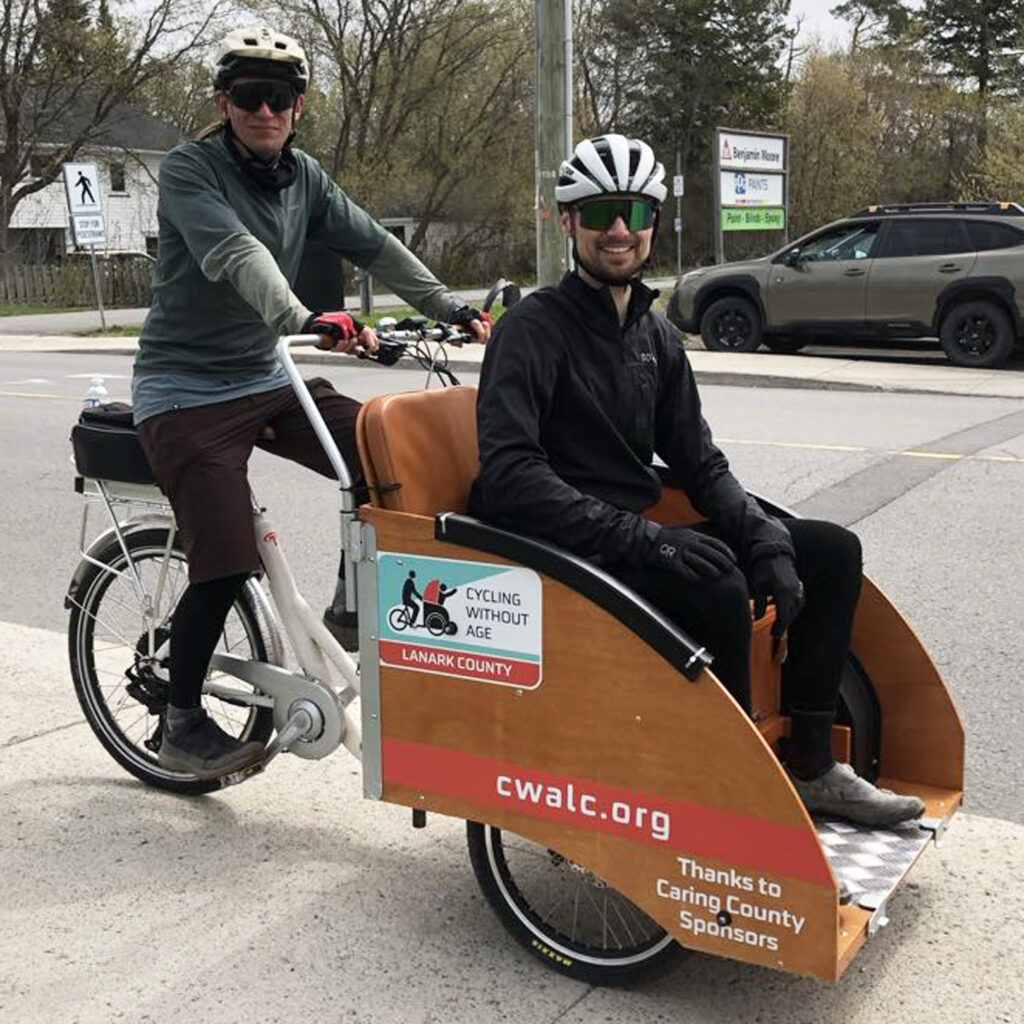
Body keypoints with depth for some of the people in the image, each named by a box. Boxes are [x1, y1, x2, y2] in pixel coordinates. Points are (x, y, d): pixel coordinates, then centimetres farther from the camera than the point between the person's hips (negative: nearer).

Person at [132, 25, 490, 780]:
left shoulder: (304, 178, 6)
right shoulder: (189, 170, -14)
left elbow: (375, 246, 2)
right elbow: (236, 254, -31)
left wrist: (455, 309, -9)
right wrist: (304, 320, -48)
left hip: (266, 378, 6)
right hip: (186, 391, -6)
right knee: (227, 564, -15)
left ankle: (353, 610, 14)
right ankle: (182, 725, 5)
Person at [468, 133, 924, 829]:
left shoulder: (655, 335, 14)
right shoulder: (534, 329, -10)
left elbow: (699, 463, 13)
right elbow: (510, 477, -23)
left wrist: (769, 541, -5)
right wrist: (641, 537, -31)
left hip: (643, 531, 8)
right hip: (567, 553, -8)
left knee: (832, 550, 2)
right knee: (714, 577, -34)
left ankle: (811, 767, 7)